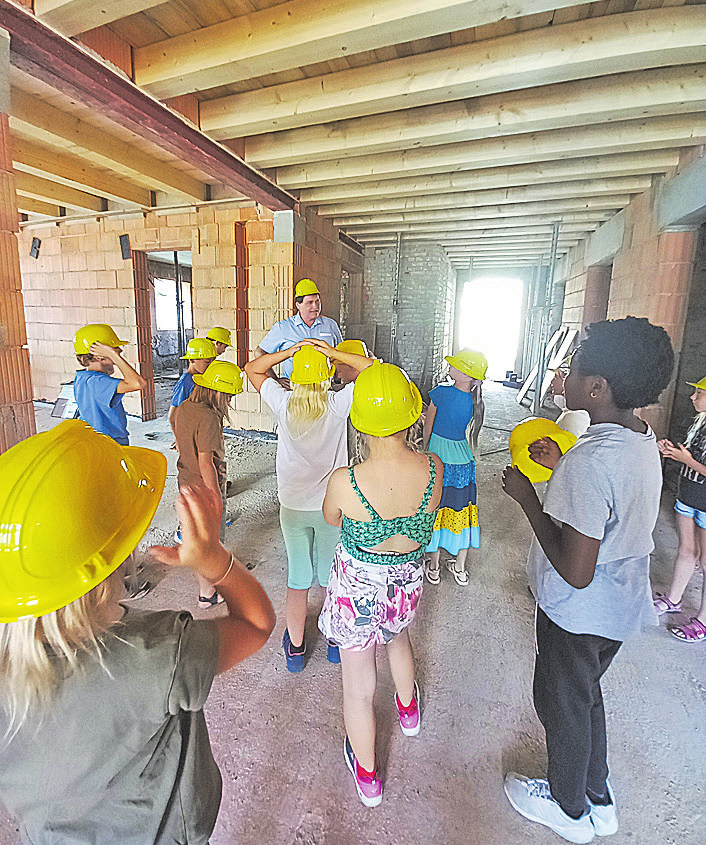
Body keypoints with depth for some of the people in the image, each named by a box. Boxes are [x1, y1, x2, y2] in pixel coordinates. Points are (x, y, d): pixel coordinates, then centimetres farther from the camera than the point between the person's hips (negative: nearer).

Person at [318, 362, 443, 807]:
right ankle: (408, 709, 66)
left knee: (359, 687, 21)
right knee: (398, 636, 38)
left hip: (357, 587, -3)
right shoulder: (434, 469, -22)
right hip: (408, 583, 4)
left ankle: (367, 776, 48)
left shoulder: (345, 481, -29)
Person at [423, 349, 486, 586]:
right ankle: (460, 569, 31)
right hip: (463, 460, 5)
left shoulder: (442, 392, -19)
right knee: (461, 510, 16)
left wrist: (426, 450, 9)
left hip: (438, 458, -4)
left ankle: (433, 568, 26)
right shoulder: (475, 402, -5)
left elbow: (428, 428, -7)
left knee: (435, 510, 10)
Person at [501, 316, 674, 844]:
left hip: (579, 613, -8)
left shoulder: (591, 462, -33)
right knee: (586, 696, 29)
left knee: (563, 706, 19)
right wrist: (559, 468, 7)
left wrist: (527, 498, -23)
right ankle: (600, 799, 52)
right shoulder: (643, 439, -4)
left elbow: (575, 572, -30)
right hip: (621, 605, 8)